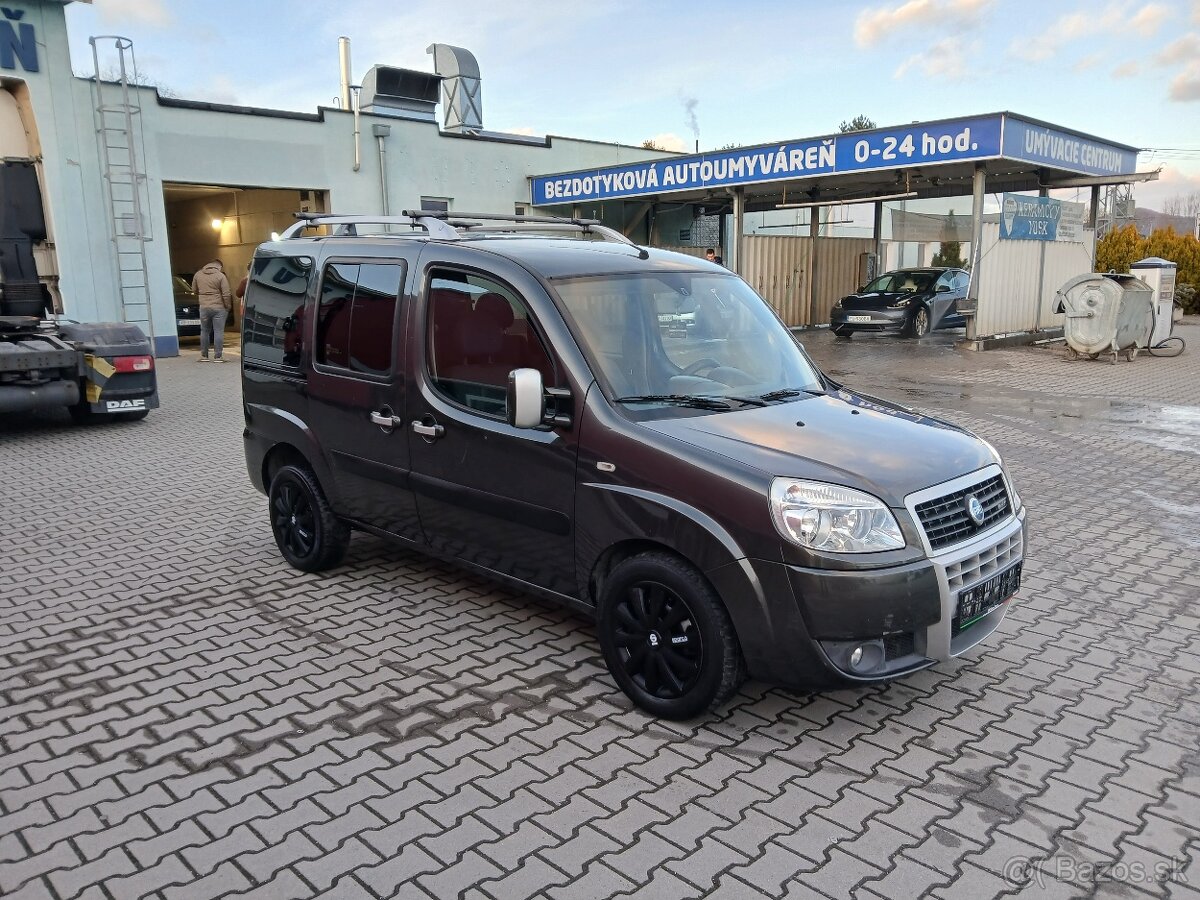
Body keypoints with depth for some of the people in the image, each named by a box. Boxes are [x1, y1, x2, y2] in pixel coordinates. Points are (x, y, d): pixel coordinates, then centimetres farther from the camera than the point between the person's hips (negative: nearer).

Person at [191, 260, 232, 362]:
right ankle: (218, 356, -2)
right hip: (219, 307, -4)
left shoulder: (198, 274, 6)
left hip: (204, 307, 4)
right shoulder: (220, 276, -9)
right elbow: (226, 294, -12)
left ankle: (204, 355, 19)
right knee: (218, 331, -1)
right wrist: (228, 307, -2)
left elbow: (194, 290, 16)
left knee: (204, 331, 14)